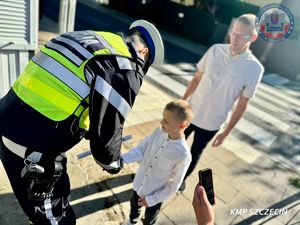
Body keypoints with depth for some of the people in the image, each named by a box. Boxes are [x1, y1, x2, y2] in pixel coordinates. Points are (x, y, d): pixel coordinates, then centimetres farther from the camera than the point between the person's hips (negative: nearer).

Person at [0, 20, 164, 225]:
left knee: (59, 190, 30)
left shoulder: (88, 38, 11)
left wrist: (87, 131, 25)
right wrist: (113, 162, 8)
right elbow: (107, 131, -14)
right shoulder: (125, 70, -15)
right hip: (32, 148, -9)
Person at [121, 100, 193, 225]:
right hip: (139, 184, 5)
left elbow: (174, 185, -21)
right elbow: (140, 150, -9)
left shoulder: (183, 155, -32)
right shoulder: (158, 132, -18)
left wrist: (151, 199, -15)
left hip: (155, 195, -5)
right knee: (134, 205, 34)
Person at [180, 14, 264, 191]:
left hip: (211, 123, -2)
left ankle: (182, 177, 48)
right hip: (190, 111, 3)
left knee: (195, 154, 18)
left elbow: (242, 104, -9)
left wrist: (226, 132, -5)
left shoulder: (254, 68, -15)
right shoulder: (215, 50, -8)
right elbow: (197, 78, 1)